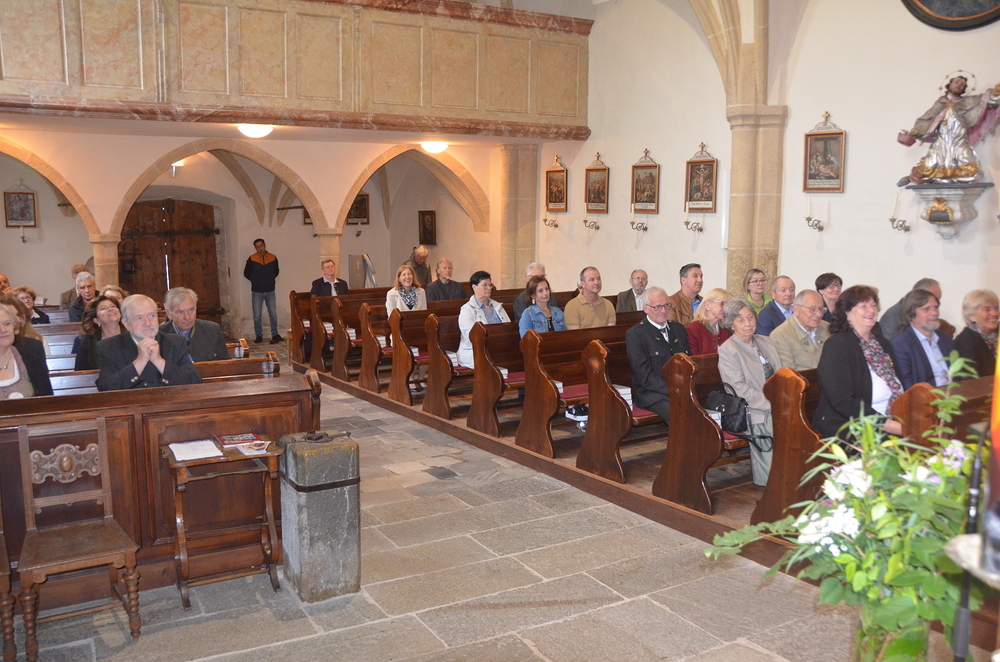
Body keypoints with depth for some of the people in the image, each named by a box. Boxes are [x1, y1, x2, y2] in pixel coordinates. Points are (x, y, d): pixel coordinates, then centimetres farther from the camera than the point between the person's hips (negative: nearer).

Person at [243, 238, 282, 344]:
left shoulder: (273, 258, 2)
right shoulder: (251, 259, -3)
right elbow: (246, 273, 6)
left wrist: (269, 280, 7)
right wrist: (256, 281, 5)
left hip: (270, 291, 1)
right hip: (256, 292, -1)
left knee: (273, 314, 2)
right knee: (257, 315, 3)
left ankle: (275, 335, 10)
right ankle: (258, 335, 12)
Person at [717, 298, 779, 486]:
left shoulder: (766, 342, 19)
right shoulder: (727, 350, -3)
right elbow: (740, 390, -11)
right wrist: (772, 405, -18)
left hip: (775, 408, 6)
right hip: (752, 414, -6)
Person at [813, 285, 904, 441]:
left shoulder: (882, 343, 16)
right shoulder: (836, 346, -8)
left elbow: (898, 390, 17)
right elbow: (843, 402, -18)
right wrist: (886, 424, -22)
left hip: (889, 423, 8)